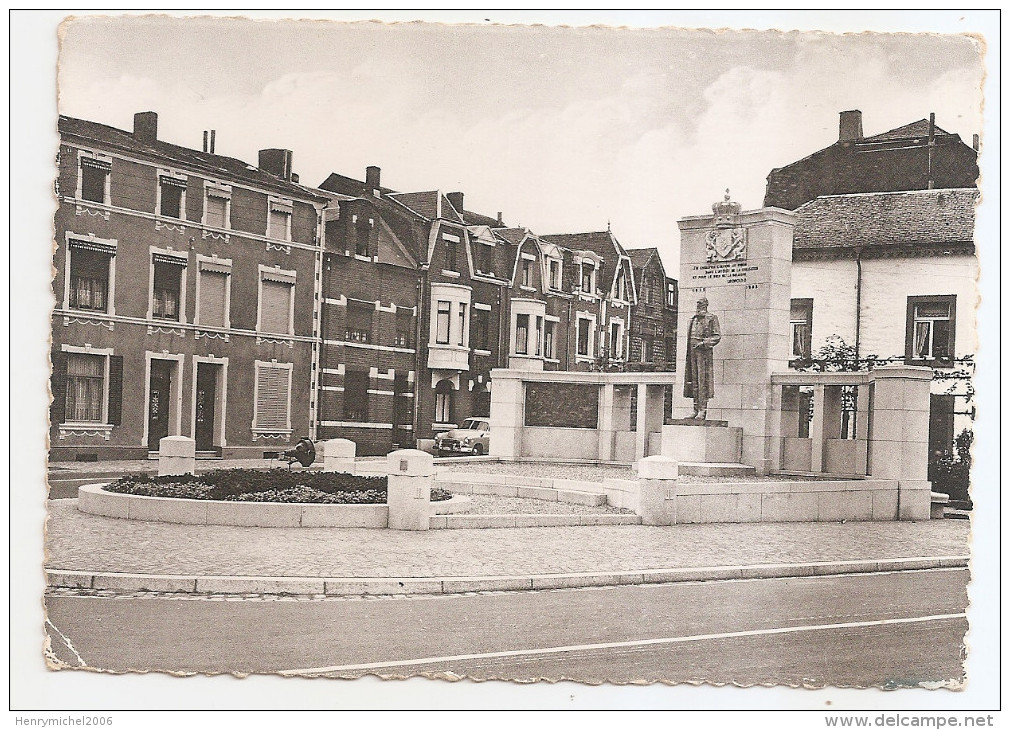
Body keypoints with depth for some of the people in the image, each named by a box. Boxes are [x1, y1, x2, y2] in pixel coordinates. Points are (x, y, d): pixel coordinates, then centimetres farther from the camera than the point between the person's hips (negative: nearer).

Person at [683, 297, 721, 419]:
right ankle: (696, 409, 8)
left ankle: (703, 410, -9)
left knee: (702, 379, -9)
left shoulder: (711, 318, 0)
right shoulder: (694, 319, 19)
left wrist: (704, 343, -15)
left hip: (703, 351, -7)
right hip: (692, 352, 7)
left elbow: (717, 336, -4)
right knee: (694, 381, 5)